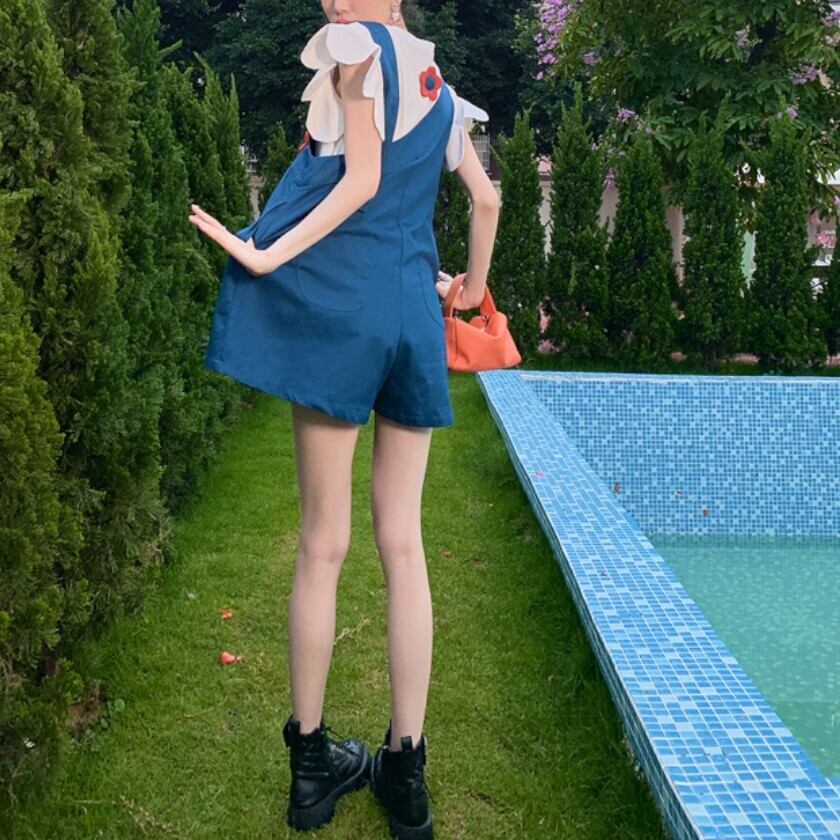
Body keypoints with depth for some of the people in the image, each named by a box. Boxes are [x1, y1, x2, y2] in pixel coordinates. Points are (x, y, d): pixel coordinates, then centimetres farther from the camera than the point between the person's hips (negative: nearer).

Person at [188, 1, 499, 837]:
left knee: (323, 542, 2)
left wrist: (268, 256, -13)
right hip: (415, 315, 5)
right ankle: (406, 770, 12)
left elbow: (360, 179, -10)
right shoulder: (440, 85, 20)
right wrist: (473, 286, 36)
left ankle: (312, 762, 13)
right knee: (402, 542, 7)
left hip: (340, 303, -5)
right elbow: (486, 198, 24)